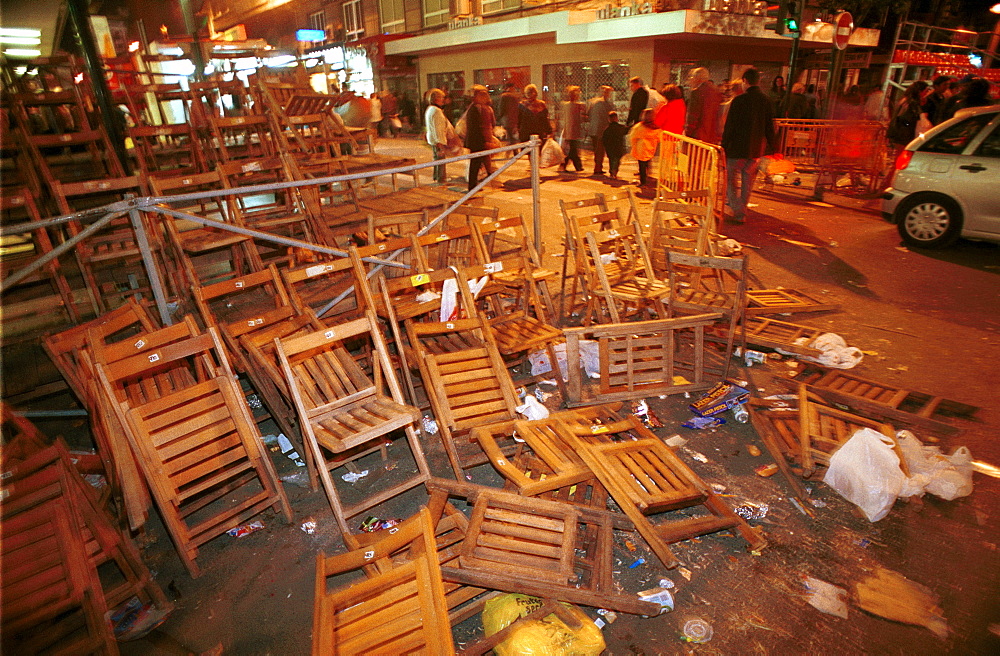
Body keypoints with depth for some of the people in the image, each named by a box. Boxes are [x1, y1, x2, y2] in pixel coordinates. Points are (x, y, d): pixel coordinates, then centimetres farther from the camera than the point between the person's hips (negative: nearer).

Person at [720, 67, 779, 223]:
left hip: (737, 147, -5)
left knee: (732, 180, 4)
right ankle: (741, 211, 24)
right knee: (747, 182, 15)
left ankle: (738, 213, -6)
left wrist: (723, 146, -5)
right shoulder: (766, 101, 4)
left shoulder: (739, 100, -11)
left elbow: (730, 126, -12)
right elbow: (770, 128, 8)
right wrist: (775, 150, 15)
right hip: (757, 149, 5)